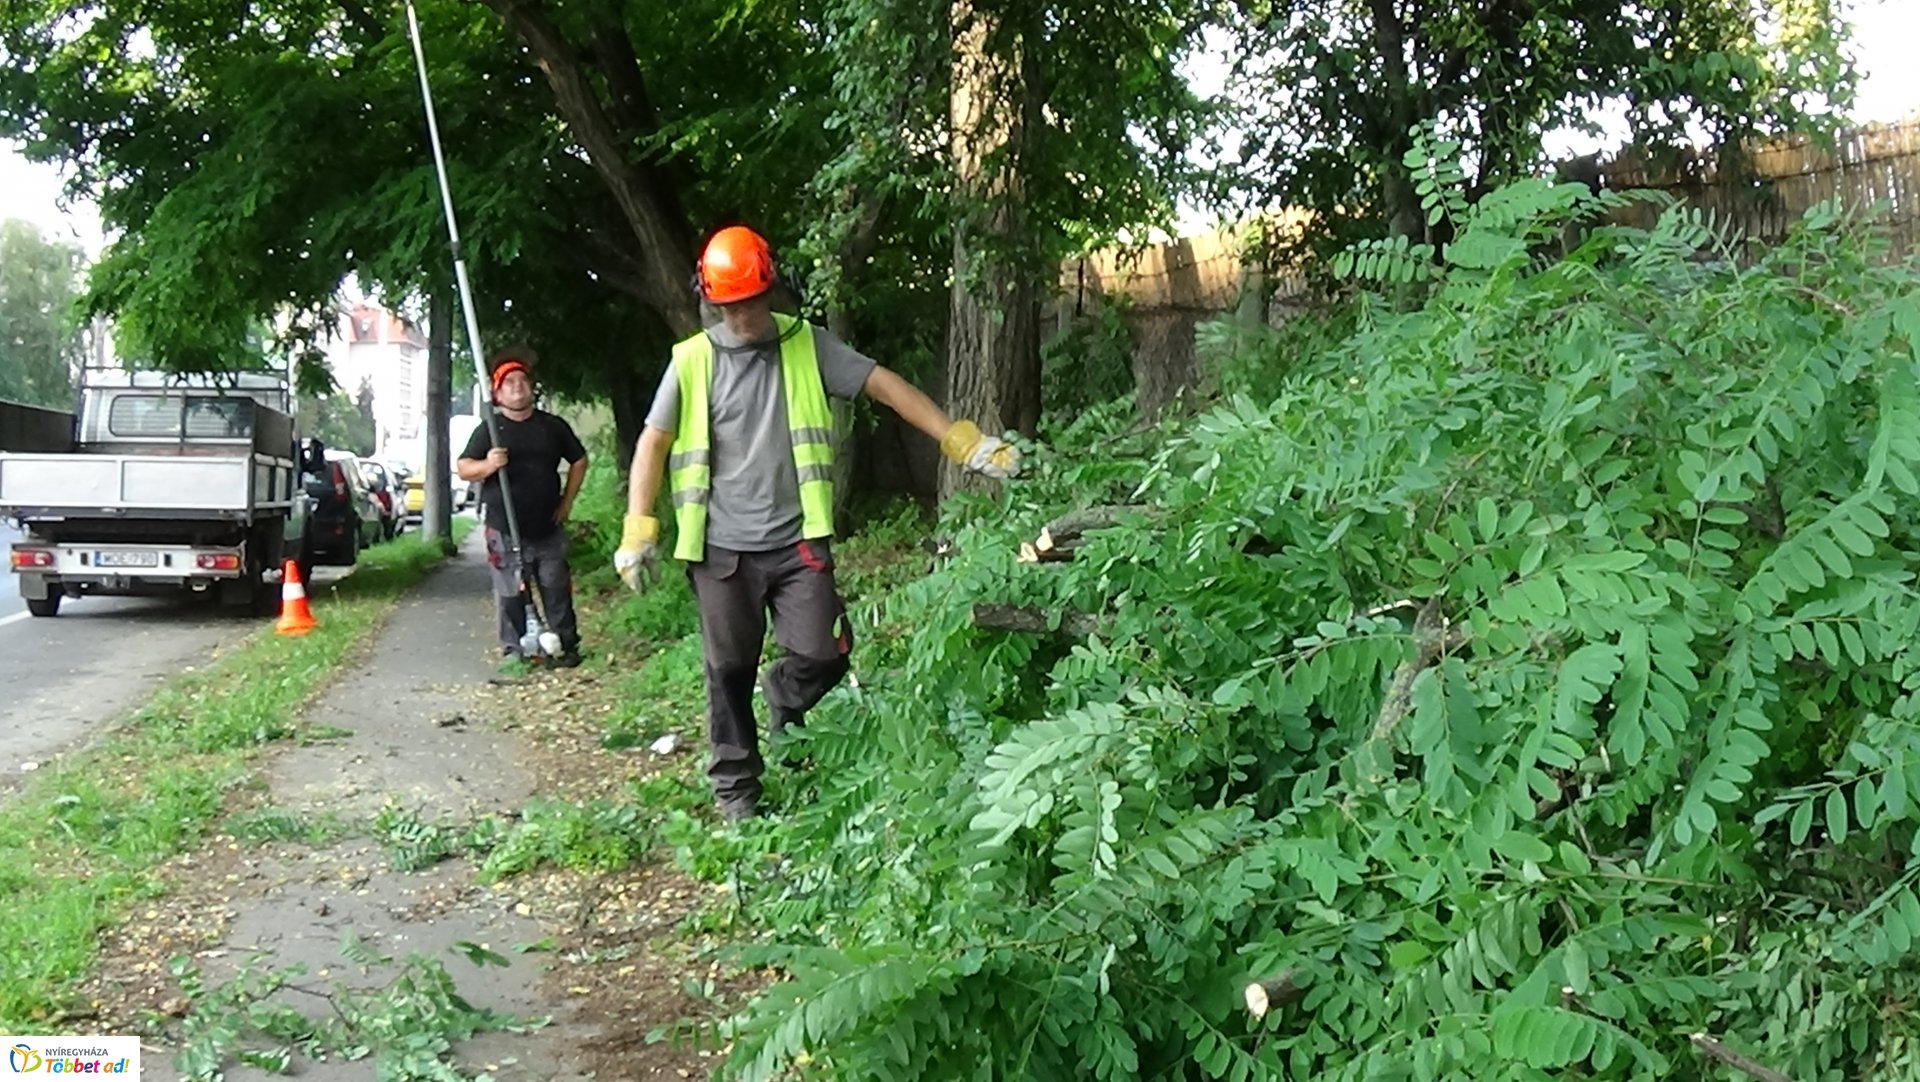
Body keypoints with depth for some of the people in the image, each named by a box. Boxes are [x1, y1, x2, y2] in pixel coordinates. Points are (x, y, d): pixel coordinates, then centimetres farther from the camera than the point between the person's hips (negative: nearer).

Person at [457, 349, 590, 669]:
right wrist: (487, 465, -23)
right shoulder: (489, 429, 2)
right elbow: (463, 468, -1)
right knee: (510, 595, -1)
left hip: (548, 529, 2)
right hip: (505, 531, -2)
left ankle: (567, 647, 14)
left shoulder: (553, 426, 9)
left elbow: (579, 461, 19)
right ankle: (512, 650, 8)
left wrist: (567, 502, 11)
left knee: (557, 591, 5)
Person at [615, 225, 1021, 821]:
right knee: (730, 670, 6)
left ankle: (784, 697, 29)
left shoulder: (808, 346, 2)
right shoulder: (692, 361, 1)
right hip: (723, 548, 0)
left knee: (823, 654, -6)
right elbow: (653, 444, 4)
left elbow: (887, 387, -1)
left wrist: (961, 440, -10)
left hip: (798, 541, 1)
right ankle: (735, 790, 22)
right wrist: (638, 530, -5)